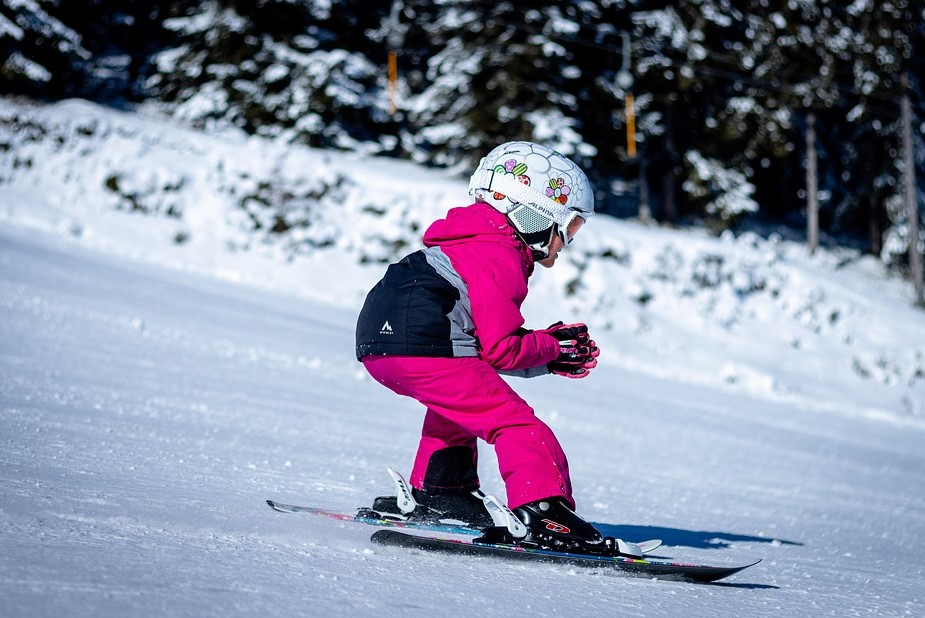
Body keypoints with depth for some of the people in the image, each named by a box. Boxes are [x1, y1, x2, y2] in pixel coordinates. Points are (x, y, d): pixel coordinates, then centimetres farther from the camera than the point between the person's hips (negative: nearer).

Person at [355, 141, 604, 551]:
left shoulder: (477, 244, 26)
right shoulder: (499, 259, -5)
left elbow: (488, 340, 25)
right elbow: (501, 349, -11)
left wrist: (551, 356, 17)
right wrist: (551, 348, 6)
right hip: (422, 346, -11)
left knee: (457, 403, 36)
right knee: (514, 422, -9)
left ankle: (440, 491, 37)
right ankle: (543, 510, -21)